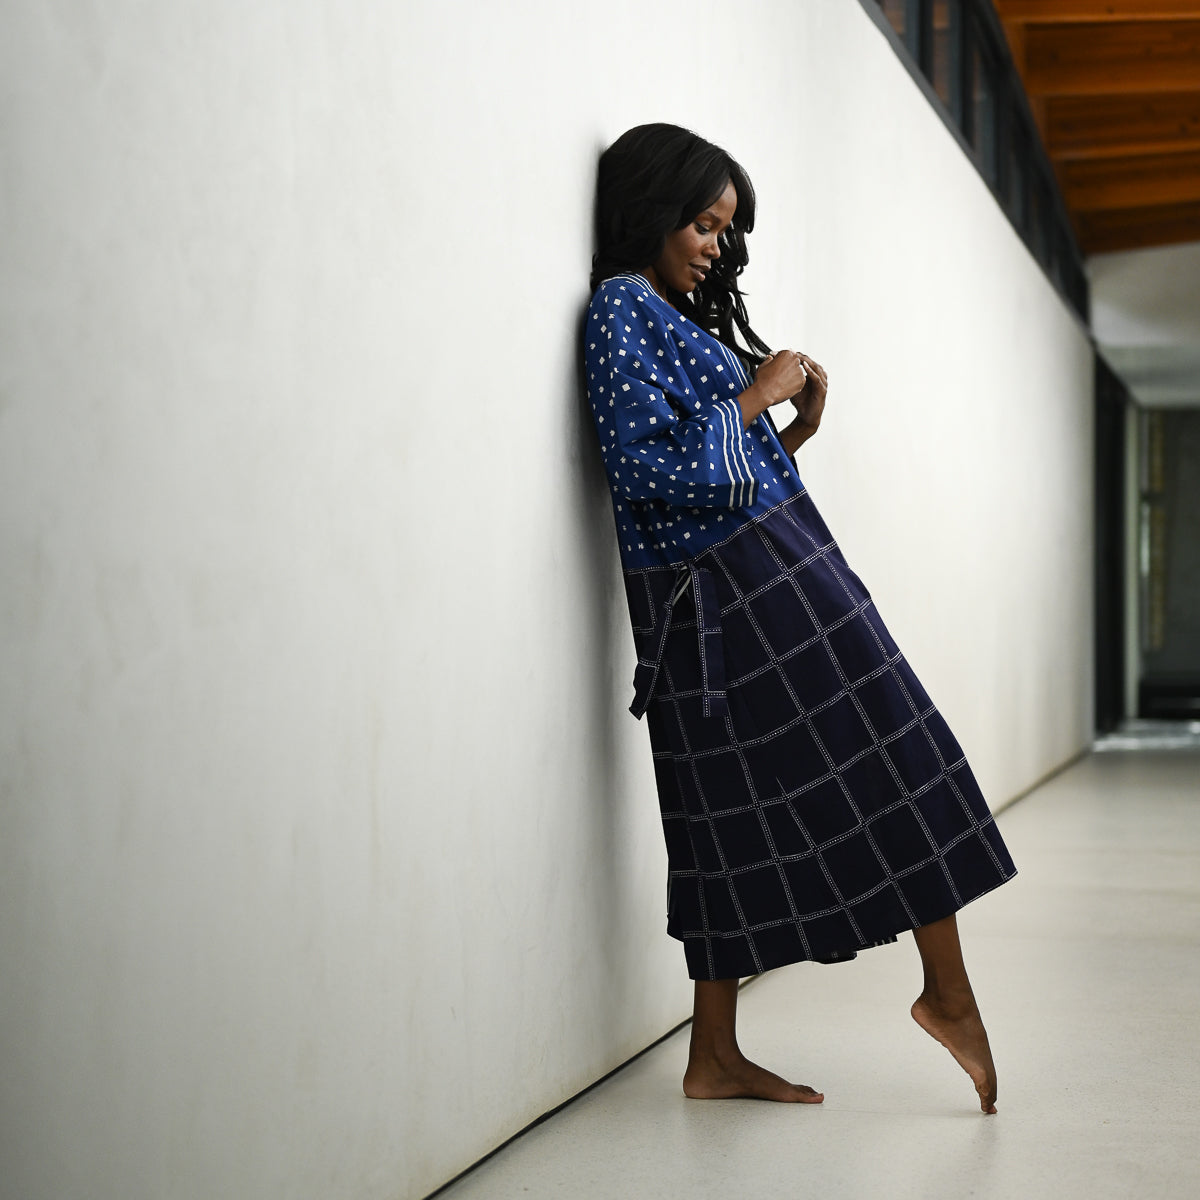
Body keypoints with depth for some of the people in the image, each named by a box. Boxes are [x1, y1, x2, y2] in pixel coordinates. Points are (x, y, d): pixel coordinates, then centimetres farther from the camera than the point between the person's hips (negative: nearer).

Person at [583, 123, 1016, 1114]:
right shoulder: (620, 306, -7)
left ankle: (716, 1058, 13)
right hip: (735, 586, -9)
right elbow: (646, 467, -18)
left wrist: (796, 429, 5)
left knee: (742, 808, 8)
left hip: (764, 575, 9)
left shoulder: (674, 315, 20)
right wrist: (754, 398, -10)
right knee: (893, 757, -6)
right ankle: (948, 989, 3)